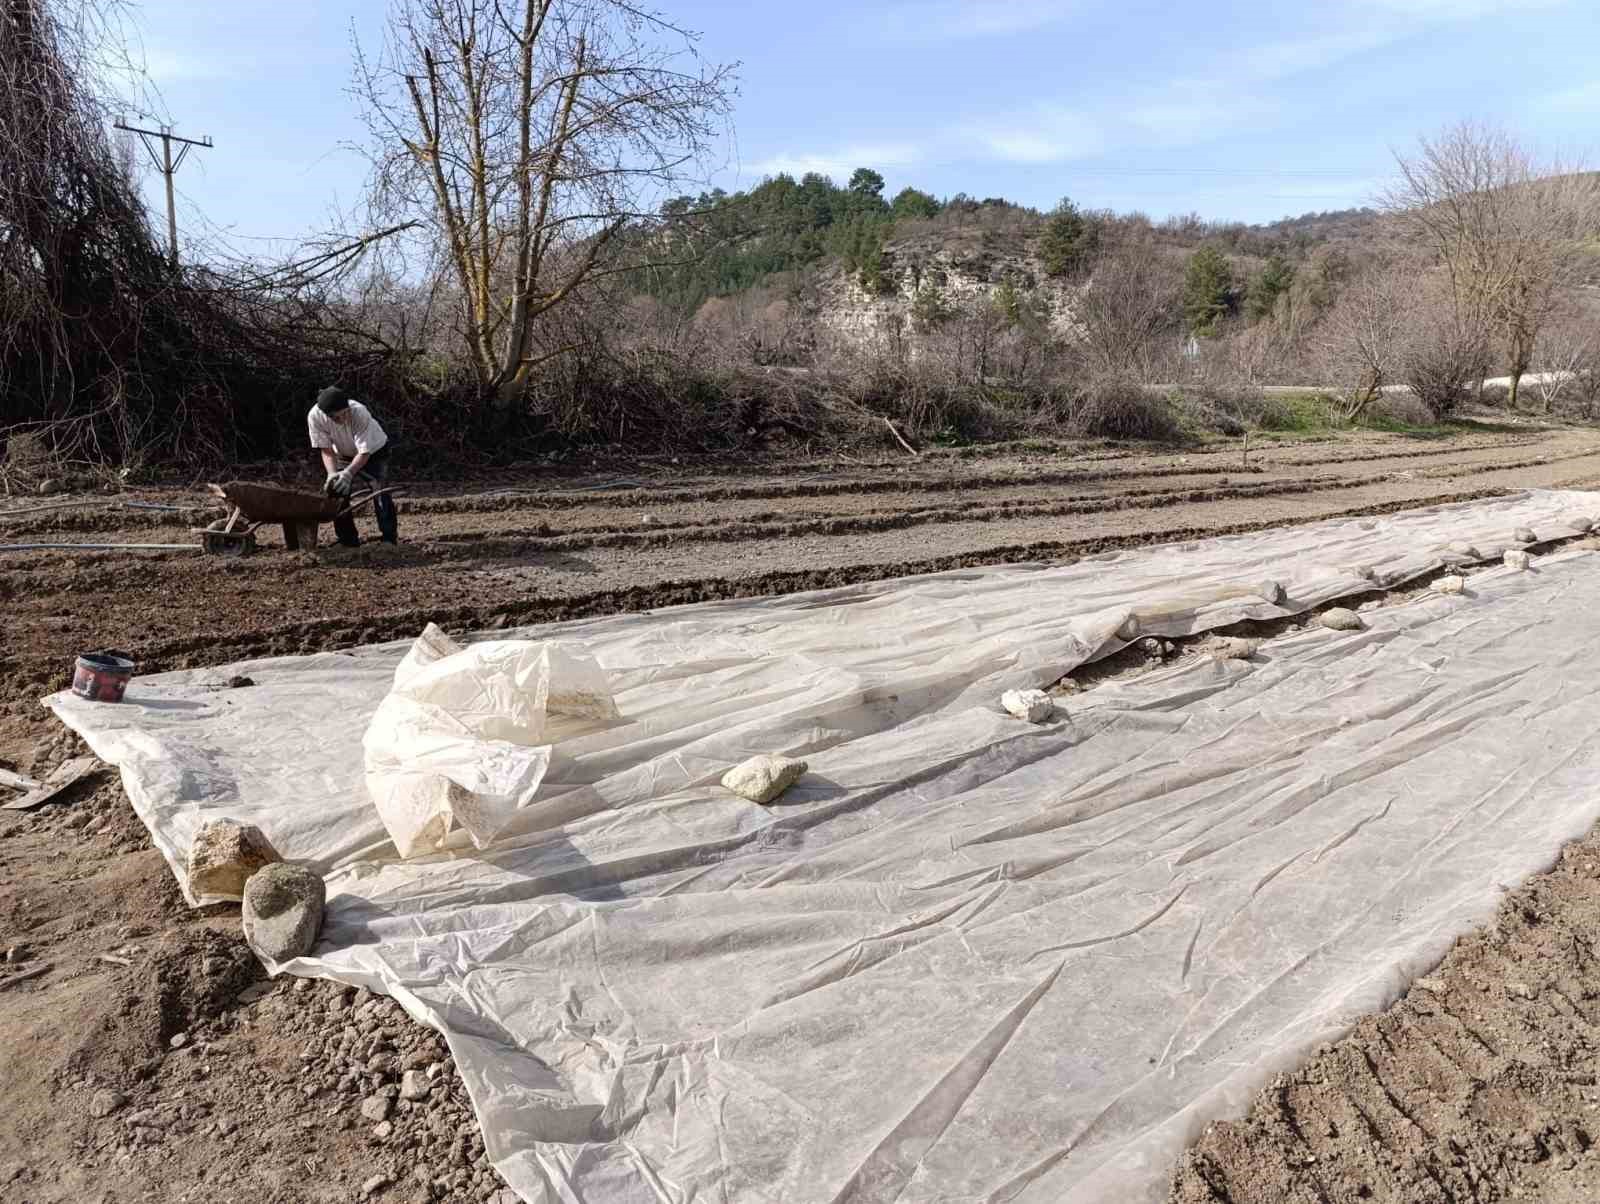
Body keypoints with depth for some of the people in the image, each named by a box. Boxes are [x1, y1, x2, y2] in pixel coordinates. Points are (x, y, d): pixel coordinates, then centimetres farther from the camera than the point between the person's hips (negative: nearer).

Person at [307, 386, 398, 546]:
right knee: (337, 489, -4)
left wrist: (348, 473, -45)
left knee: (380, 491, -18)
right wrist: (332, 474, -35)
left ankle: (390, 538, -12)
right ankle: (348, 540, 7)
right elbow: (326, 450, -20)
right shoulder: (315, 417, -29)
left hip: (374, 450, -4)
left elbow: (365, 452, -33)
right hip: (344, 455, 4)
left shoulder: (360, 413, -39)